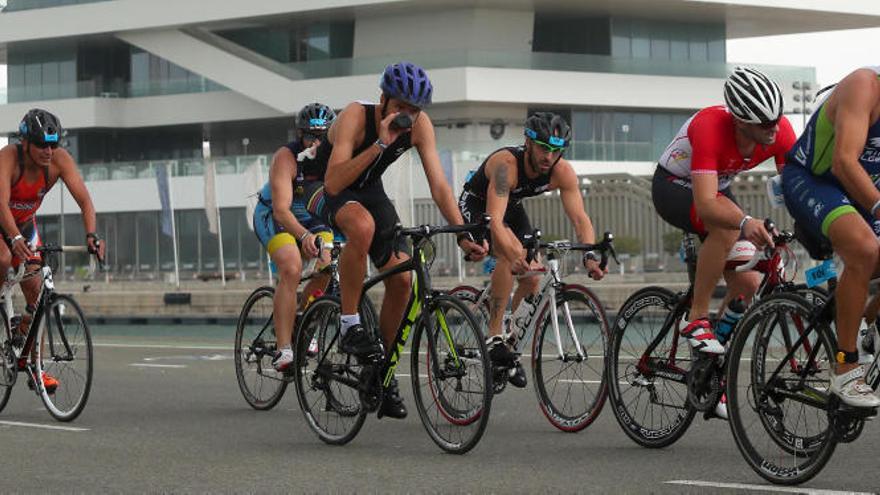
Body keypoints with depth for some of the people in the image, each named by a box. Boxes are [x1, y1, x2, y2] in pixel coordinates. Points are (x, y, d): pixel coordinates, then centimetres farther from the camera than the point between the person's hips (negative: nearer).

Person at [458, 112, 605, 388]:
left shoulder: (562, 172, -23)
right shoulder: (506, 163, -39)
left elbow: (579, 217, -29)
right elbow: (494, 219, -48)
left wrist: (590, 256, -47)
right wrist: (514, 256, -64)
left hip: (512, 208, 6)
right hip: (476, 206, -6)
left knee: (532, 280, -4)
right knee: (512, 255, -33)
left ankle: (510, 341, 22)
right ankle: (494, 337, -28)